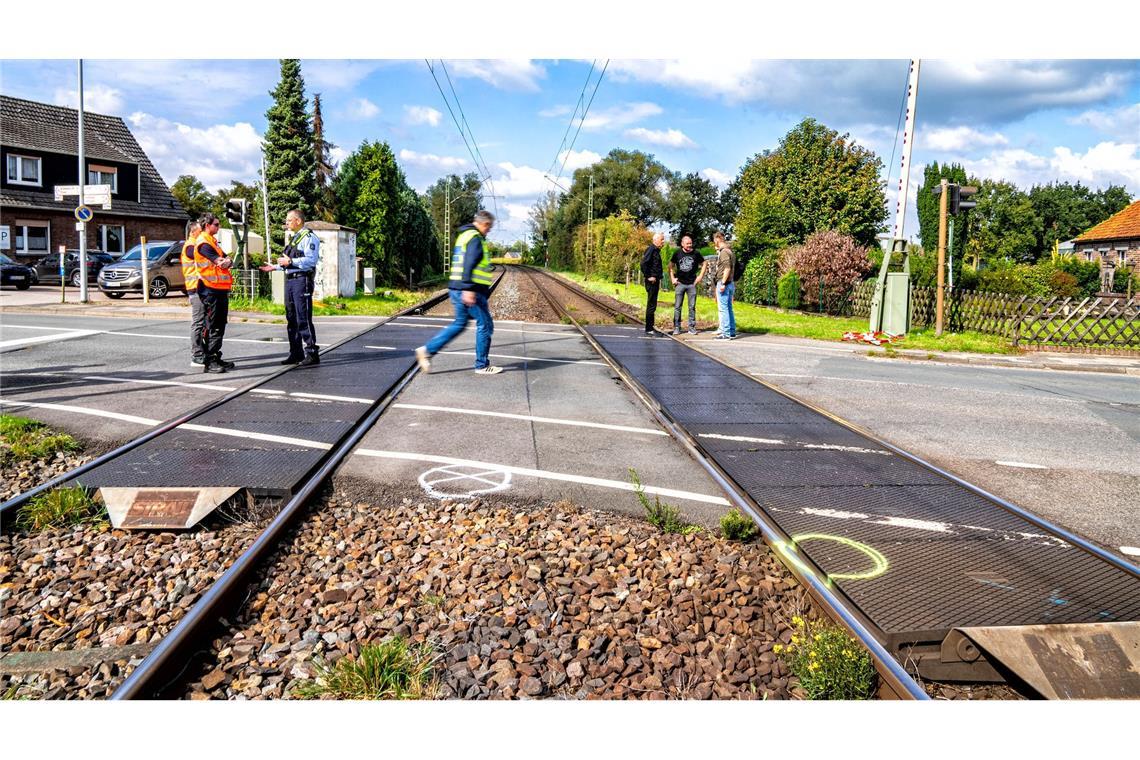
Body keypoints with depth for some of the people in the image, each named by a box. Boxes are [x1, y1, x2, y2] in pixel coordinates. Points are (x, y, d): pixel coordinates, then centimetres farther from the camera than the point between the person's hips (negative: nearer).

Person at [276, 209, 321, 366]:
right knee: (291, 319, 11)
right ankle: (296, 353, 17)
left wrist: (290, 261, -20)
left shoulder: (309, 237, -8)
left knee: (303, 319, -11)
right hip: (290, 280, 10)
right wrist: (276, 266, 19)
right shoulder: (293, 238, 21)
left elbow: (311, 260, -20)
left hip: (302, 280, -10)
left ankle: (312, 353, -7)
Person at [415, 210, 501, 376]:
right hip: (470, 292, -10)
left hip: (456, 289, 10)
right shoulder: (475, 239, -12)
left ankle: (428, 350, 10)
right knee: (485, 326, 1)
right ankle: (482, 365, 8)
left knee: (459, 324, 18)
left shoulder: (463, 236, 19)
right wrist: (469, 289, -29)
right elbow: (469, 264, -23)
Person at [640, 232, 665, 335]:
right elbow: (643, 263, -23)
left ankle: (650, 328, 20)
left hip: (655, 281, 10)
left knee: (652, 305, 13)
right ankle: (649, 329, -3)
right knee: (651, 305, -7)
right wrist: (648, 276, -19)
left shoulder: (656, 250, 17)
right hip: (651, 281, -10)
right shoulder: (651, 249, -13)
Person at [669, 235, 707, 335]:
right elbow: (671, 266, 11)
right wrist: (672, 278, 3)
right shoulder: (677, 253, 1)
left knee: (692, 307, 5)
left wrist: (700, 276, 4)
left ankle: (692, 327, 12)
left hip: (692, 284, 0)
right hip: (680, 283, 0)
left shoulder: (696, 253, 0)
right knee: (677, 307, 0)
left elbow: (704, 264, 12)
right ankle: (676, 328, 7)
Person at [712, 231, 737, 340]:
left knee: (723, 308, -7)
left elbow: (727, 268, -21)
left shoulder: (724, 252, -13)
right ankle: (732, 331, 19)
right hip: (730, 283, 10)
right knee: (729, 308, 14)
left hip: (723, 283, -10)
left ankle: (726, 333, -8)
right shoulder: (730, 251, 16)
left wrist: (723, 283, -21)